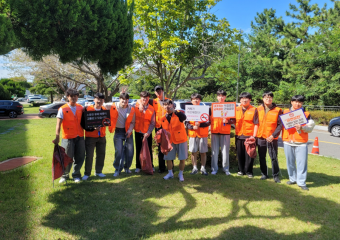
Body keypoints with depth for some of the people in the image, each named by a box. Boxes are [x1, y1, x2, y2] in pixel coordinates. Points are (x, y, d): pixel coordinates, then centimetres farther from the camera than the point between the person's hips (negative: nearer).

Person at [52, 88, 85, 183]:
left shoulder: (81, 108, 7)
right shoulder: (63, 109, -6)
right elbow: (58, 124, -13)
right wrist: (57, 137, -22)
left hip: (80, 137, 4)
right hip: (68, 138, -4)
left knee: (80, 157, 9)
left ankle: (76, 174, 28)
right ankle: (64, 175, 25)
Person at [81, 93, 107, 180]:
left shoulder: (105, 110, 5)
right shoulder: (87, 109, -8)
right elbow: (83, 124, -8)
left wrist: (101, 124, -8)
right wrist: (93, 128, -19)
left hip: (102, 137, 4)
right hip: (90, 137, -4)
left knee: (101, 154, 10)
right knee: (89, 156, -1)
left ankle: (98, 171, 26)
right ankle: (87, 173, 14)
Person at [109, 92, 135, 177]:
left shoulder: (131, 109, -1)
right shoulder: (114, 107, -7)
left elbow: (132, 122, 5)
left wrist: (129, 130, -8)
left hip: (128, 131, 2)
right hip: (118, 131, -2)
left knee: (130, 151, 4)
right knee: (118, 151, -8)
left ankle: (127, 167, 28)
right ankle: (117, 169, 12)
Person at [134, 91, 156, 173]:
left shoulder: (151, 109, -3)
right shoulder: (136, 106, -2)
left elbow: (153, 123, -3)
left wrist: (148, 132, -12)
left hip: (147, 133, -1)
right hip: (138, 132, 1)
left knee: (149, 150, 6)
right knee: (138, 150, 11)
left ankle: (150, 166, 20)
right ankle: (138, 166, 22)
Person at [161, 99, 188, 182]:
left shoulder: (178, 114, -7)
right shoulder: (163, 119, 7)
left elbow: (184, 117, -31)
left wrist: (174, 111, -42)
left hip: (181, 140, -4)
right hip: (170, 141, 4)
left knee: (182, 158, 1)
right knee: (168, 158, 7)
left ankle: (181, 174, 20)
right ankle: (170, 173, 28)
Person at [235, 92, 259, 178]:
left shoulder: (254, 110, -1)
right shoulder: (237, 109, 9)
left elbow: (256, 124, -4)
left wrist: (254, 135, -11)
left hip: (249, 136, -3)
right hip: (239, 135, 4)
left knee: (249, 155, 2)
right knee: (240, 154, 11)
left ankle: (249, 171, 15)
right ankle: (241, 170, 24)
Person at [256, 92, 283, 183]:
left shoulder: (277, 110, -3)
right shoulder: (259, 109, 5)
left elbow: (280, 125, -5)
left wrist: (273, 135, -14)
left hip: (272, 138, -3)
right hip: (260, 137, 3)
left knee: (274, 157, 0)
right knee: (262, 157, 11)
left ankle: (276, 175, 15)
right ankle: (264, 174, 24)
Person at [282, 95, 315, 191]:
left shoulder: (306, 114, 3)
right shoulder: (285, 112, 6)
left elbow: (310, 127, 0)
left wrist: (302, 128, -19)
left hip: (301, 143, -2)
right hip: (288, 141, 2)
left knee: (302, 162, -2)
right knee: (290, 162, 11)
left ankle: (301, 182, 7)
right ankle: (292, 179, 26)